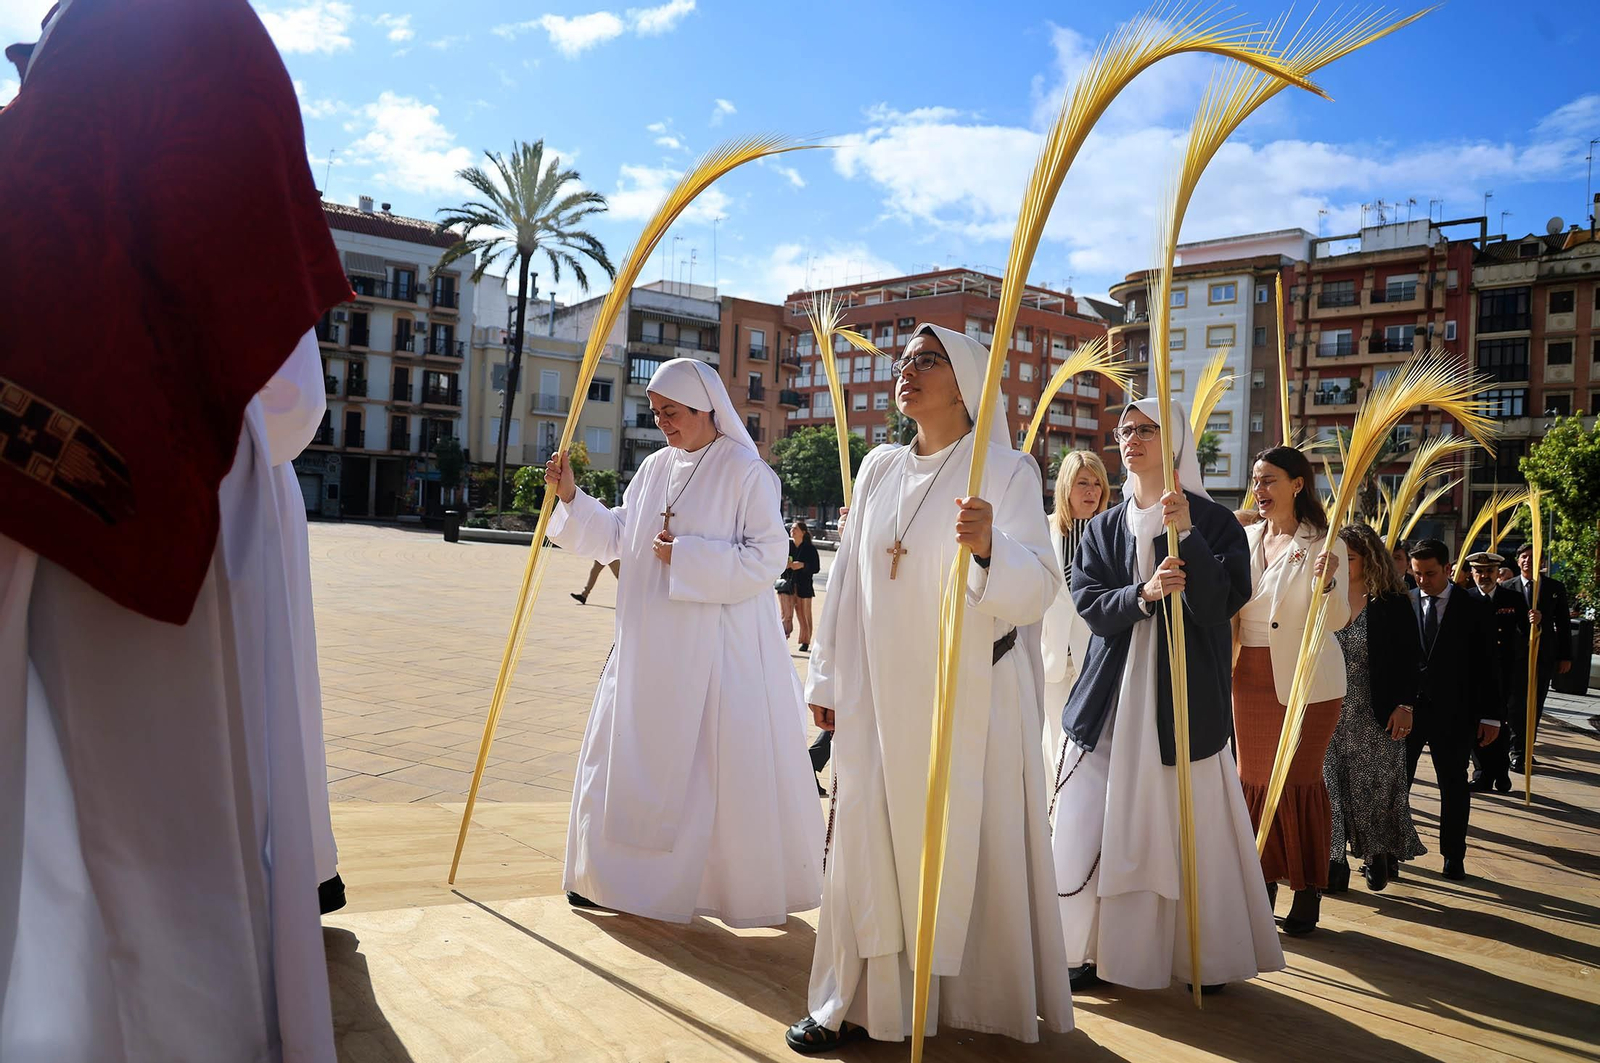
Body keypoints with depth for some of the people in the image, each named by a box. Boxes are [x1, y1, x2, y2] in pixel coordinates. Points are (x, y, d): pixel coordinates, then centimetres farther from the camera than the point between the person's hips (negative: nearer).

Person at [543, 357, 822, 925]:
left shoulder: (746, 472, -9)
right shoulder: (654, 468, 10)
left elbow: (766, 558, -15)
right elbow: (617, 538, 14)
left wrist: (686, 557, -18)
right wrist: (571, 497, 2)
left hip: (719, 652, -6)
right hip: (652, 649, 7)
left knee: (731, 768, 1)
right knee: (636, 761, 12)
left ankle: (756, 887, 19)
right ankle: (620, 879, 28)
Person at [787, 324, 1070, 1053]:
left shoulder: (1004, 470, -5)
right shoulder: (879, 468, 9)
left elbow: (1037, 588, -15)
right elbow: (848, 578, 13)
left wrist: (988, 549, -35)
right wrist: (827, 679, 14)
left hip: (971, 698, -4)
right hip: (879, 697, 4)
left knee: (964, 846, 2)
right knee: (866, 845, 5)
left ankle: (976, 999, 20)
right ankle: (854, 1004, 17)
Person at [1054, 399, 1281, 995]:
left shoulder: (1212, 520, 2)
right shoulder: (1104, 528, 13)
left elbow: (1227, 599, -10)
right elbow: (1087, 601, 0)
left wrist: (1187, 536, -20)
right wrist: (1143, 595, -18)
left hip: (1185, 693, -3)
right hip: (1114, 694, 3)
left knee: (1188, 820, 0)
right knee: (1100, 824, 1)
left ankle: (1206, 955, 16)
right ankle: (1097, 949, 12)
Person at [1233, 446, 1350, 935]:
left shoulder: (1324, 544, -6)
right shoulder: (1244, 538, 7)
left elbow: (1336, 620, -10)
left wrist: (1326, 583, -28)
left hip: (1306, 682, -4)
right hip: (1252, 678, 5)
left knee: (1299, 781, 0)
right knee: (1255, 780, 8)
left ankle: (1308, 894, 14)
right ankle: (1263, 887, 20)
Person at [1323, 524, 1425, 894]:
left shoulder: (1391, 602, -5)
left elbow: (1410, 658, -3)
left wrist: (1405, 706, -8)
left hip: (1375, 714, -3)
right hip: (1331, 710, 3)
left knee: (1375, 787, 6)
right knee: (1331, 784, 4)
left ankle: (1380, 854, 23)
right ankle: (1335, 862, 9)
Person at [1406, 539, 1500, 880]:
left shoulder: (1473, 609, -1)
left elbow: (1487, 665, 0)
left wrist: (1489, 716, -3)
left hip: (1453, 713, 0)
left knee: (1454, 787, 9)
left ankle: (1454, 856, 22)